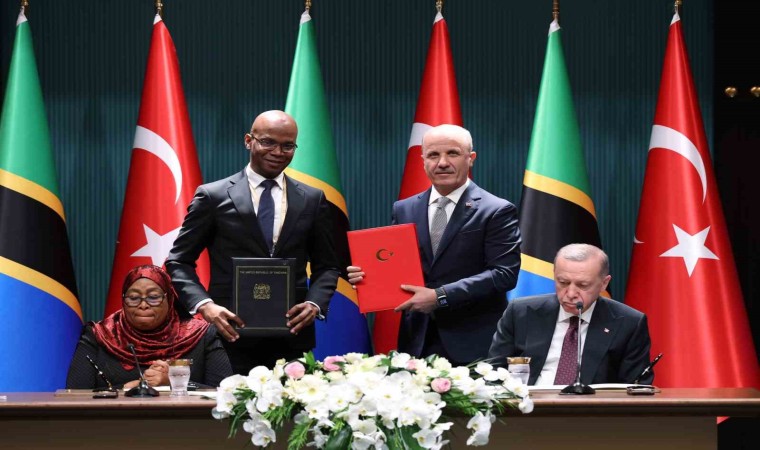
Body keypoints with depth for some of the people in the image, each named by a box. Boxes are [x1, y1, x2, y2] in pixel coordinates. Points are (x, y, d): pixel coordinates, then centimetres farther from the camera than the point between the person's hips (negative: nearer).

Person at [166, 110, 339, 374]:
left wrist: (315, 304, -5)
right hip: (231, 336, -2)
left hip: (291, 340, 2)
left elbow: (326, 266, 15)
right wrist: (204, 304, -12)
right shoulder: (213, 196, 3)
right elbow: (179, 261, 4)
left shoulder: (312, 200, 11)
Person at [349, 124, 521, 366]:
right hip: (418, 341, 4)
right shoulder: (404, 210, 13)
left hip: (474, 344, -4)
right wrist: (369, 274, -7)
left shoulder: (497, 211, -3)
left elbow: (505, 273, -12)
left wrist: (441, 296, -18)